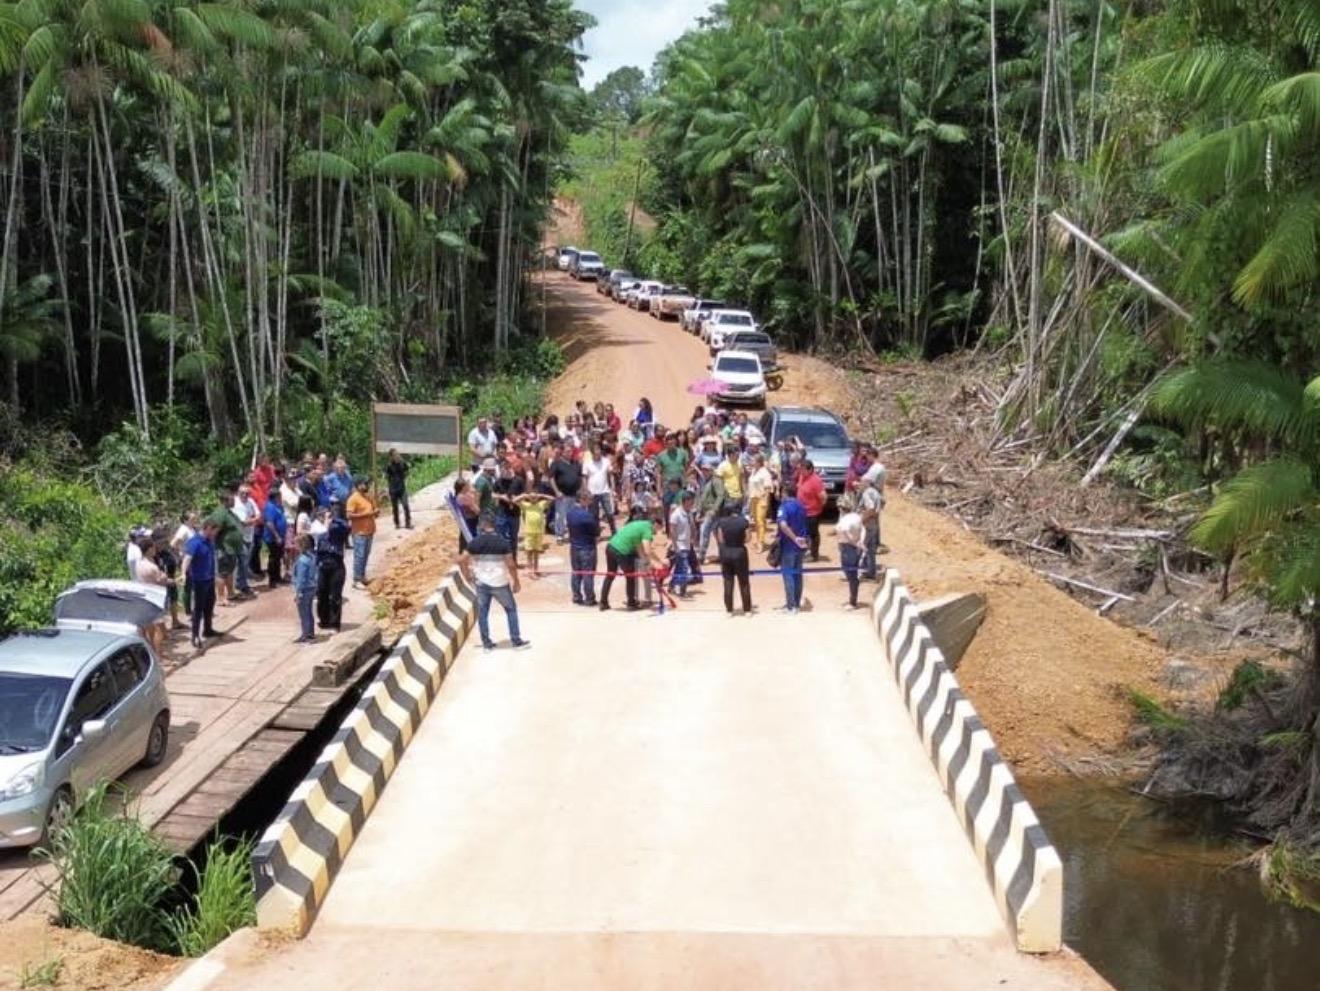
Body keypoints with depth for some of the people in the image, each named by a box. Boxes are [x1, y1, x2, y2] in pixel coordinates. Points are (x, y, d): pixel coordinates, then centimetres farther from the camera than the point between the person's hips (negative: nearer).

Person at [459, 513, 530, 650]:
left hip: (481, 583, 2)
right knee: (511, 609, 13)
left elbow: (461, 561, -8)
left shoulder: (475, 542, -7)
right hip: (500, 583, -2)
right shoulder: (502, 542, -12)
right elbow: (511, 565, -13)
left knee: (482, 612, 14)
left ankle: (487, 643, 18)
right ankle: (517, 641, 13)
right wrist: (516, 582, -1)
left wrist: (467, 575, 7)